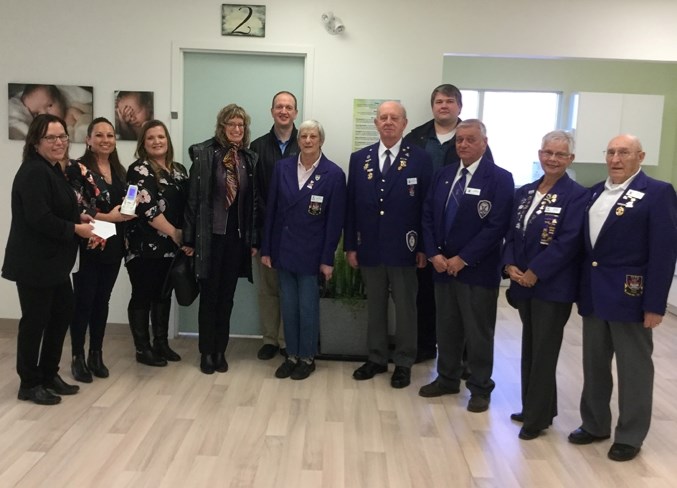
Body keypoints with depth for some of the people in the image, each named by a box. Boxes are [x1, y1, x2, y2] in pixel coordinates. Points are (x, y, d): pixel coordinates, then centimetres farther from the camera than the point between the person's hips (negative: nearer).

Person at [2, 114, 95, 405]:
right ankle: (29, 384, 17)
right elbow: (39, 219, -27)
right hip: (34, 262, -10)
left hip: (53, 260, 10)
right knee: (35, 320, 2)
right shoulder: (33, 172, -18)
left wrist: (78, 218, 7)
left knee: (62, 313, 15)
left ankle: (49, 375, 28)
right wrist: (75, 229, -17)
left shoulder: (52, 170, 13)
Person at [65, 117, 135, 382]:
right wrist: (108, 217, -21)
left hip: (113, 246, 6)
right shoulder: (77, 169, -8)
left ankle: (96, 355, 23)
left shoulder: (119, 170, 12)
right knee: (83, 302, 1)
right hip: (88, 247, -5)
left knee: (102, 301, 12)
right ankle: (78, 357, 13)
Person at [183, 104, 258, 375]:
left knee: (227, 296, 10)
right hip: (211, 235, -3)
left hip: (237, 236, 3)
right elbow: (193, 198, -5)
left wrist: (254, 239, 4)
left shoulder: (250, 158, 6)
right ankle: (206, 352, 18)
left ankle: (220, 351, 21)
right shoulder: (204, 154, -4)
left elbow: (254, 201, 7)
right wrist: (190, 238, -7)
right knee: (209, 296, 6)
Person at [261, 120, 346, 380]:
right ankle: (291, 356, 25)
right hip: (283, 249, 3)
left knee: (307, 307, 6)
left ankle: (307, 358, 22)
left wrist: (327, 259, -8)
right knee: (288, 306, 11)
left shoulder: (334, 174, -7)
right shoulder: (282, 167, 2)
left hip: (311, 252, -3)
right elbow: (271, 210, 5)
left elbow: (335, 220, -7)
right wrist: (266, 249, 3)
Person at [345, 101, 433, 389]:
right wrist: (350, 246, 3)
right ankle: (376, 358, 28)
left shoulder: (420, 159, -3)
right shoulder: (359, 158, 6)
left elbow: (427, 206, -4)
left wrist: (424, 247, -7)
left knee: (405, 308, 8)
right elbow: (351, 205, 6)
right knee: (374, 306, 14)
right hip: (369, 248, 3)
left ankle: (403, 363, 22)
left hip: (403, 248, -3)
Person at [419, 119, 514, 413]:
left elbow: (496, 226, -16)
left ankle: (480, 388, 22)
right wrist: (434, 254, -5)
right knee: (446, 328, 16)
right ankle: (447, 378, 32)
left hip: (477, 269, -5)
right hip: (442, 266, 5)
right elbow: (428, 217, 8)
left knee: (478, 333, 7)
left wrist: (462, 259, -16)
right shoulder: (443, 175, 9)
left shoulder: (500, 179, -9)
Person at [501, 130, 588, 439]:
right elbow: (511, 234, 9)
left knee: (543, 352, 3)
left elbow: (568, 242, -17)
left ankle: (537, 417, 16)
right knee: (530, 349, 15)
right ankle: (533, 408, 30)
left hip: (553, 287, -6)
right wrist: (509, 265, -7)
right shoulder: (524, 193, 10)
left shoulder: (576, 195, -9)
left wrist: (535, 273, -19)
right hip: (523, 284, 6)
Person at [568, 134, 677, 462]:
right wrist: (581, 287, 7)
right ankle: (595, 424, 31)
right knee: (594, 364, 15)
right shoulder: (595, 192, 11)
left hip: (630, 295, -6)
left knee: (633, 368, 8)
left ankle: (630, 435, 22)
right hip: (594, 293, 6)